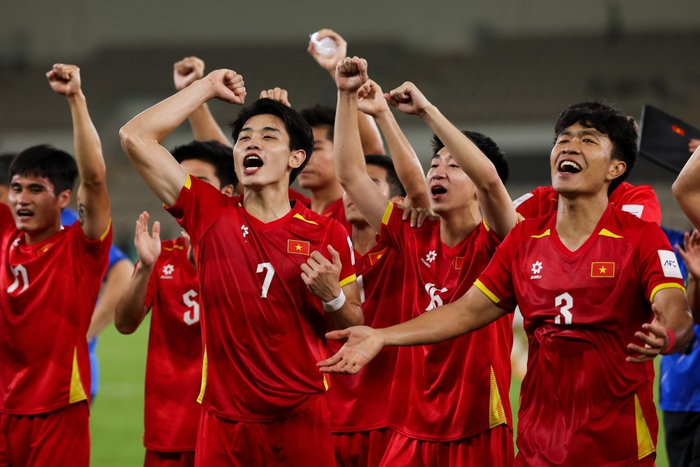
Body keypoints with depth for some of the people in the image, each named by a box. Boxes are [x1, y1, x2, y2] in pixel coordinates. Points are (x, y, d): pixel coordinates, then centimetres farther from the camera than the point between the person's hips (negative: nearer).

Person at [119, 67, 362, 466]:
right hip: (225, 422, 1)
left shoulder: (328, 234, 1)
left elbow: (354, 330, 8)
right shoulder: (209, 215, 3)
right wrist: (208, 87, 7)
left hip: (300, 418, -1)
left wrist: (332, 296, -13)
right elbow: (135, 136, 0)